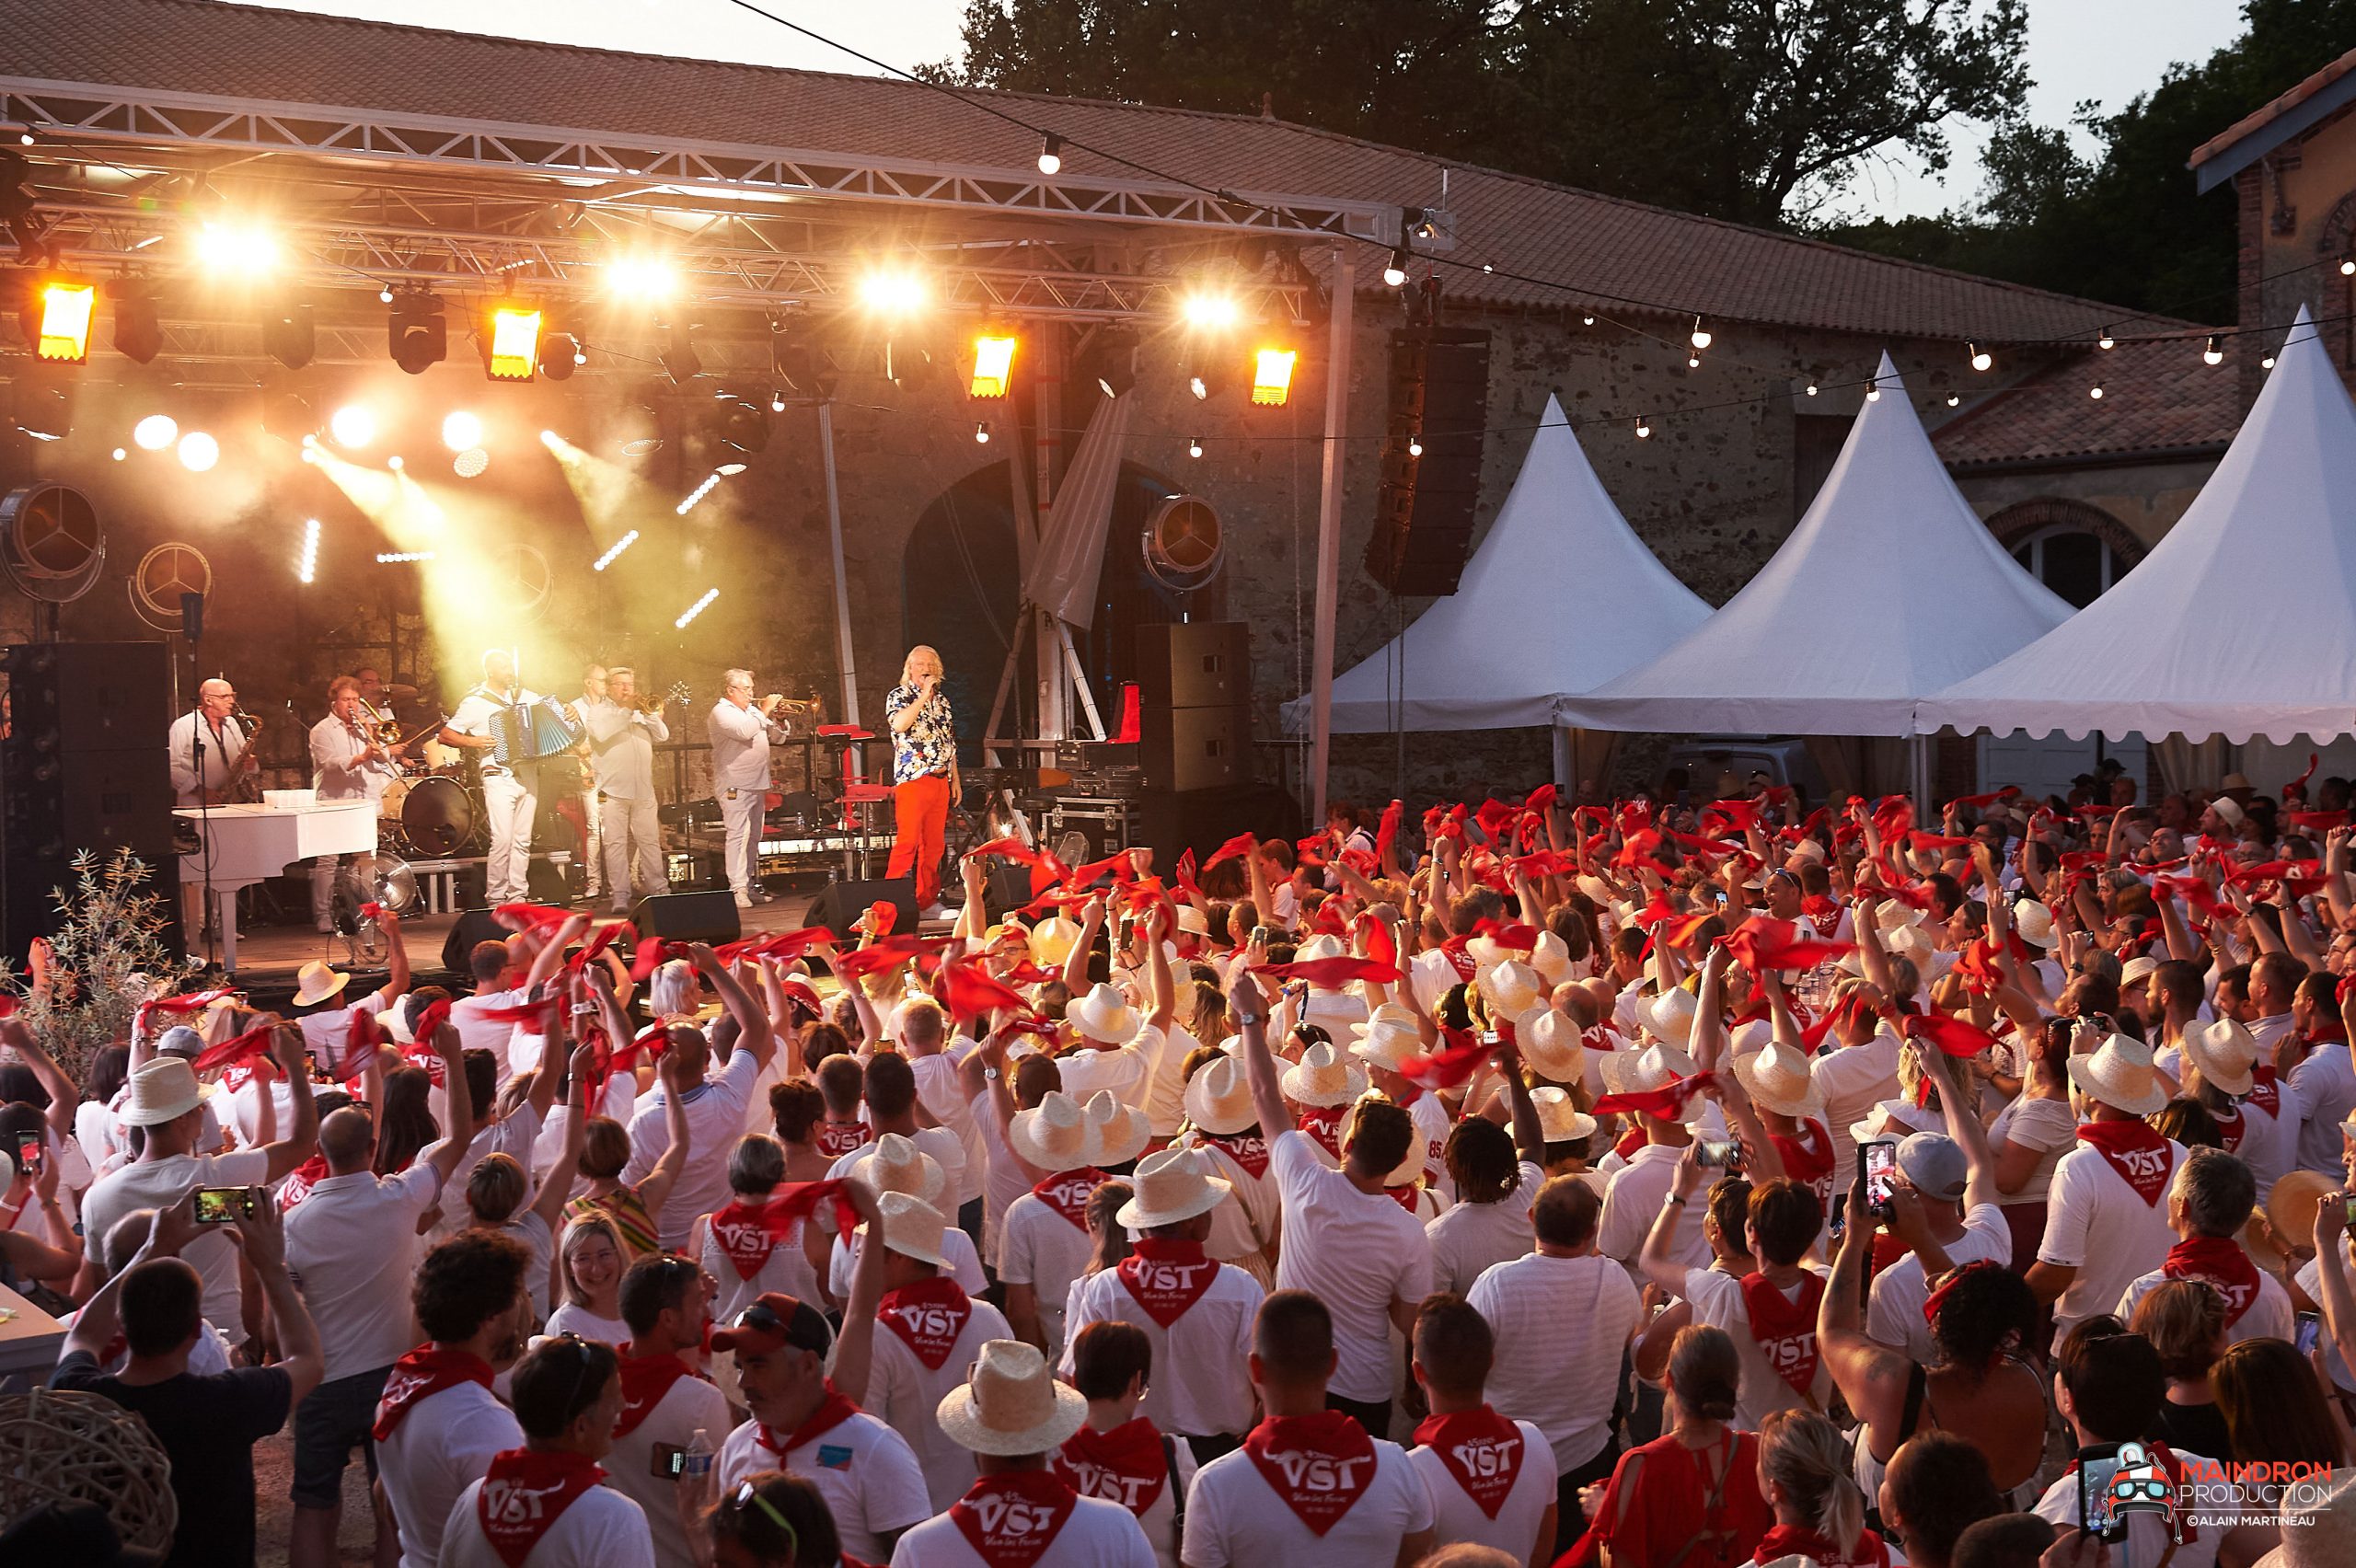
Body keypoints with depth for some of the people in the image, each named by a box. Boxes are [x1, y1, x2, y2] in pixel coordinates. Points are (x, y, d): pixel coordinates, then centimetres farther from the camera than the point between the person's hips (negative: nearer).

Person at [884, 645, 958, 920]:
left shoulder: (942, 699, 19)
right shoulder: (899, 695, 1)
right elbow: (899, 724, -21)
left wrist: (955, 778, 18)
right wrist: (924, 695, -16)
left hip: (940, 780, 6)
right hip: (912, 778, -6)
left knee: (935, 844, 5)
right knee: (907, 842, -12)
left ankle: (927, 901, 10)